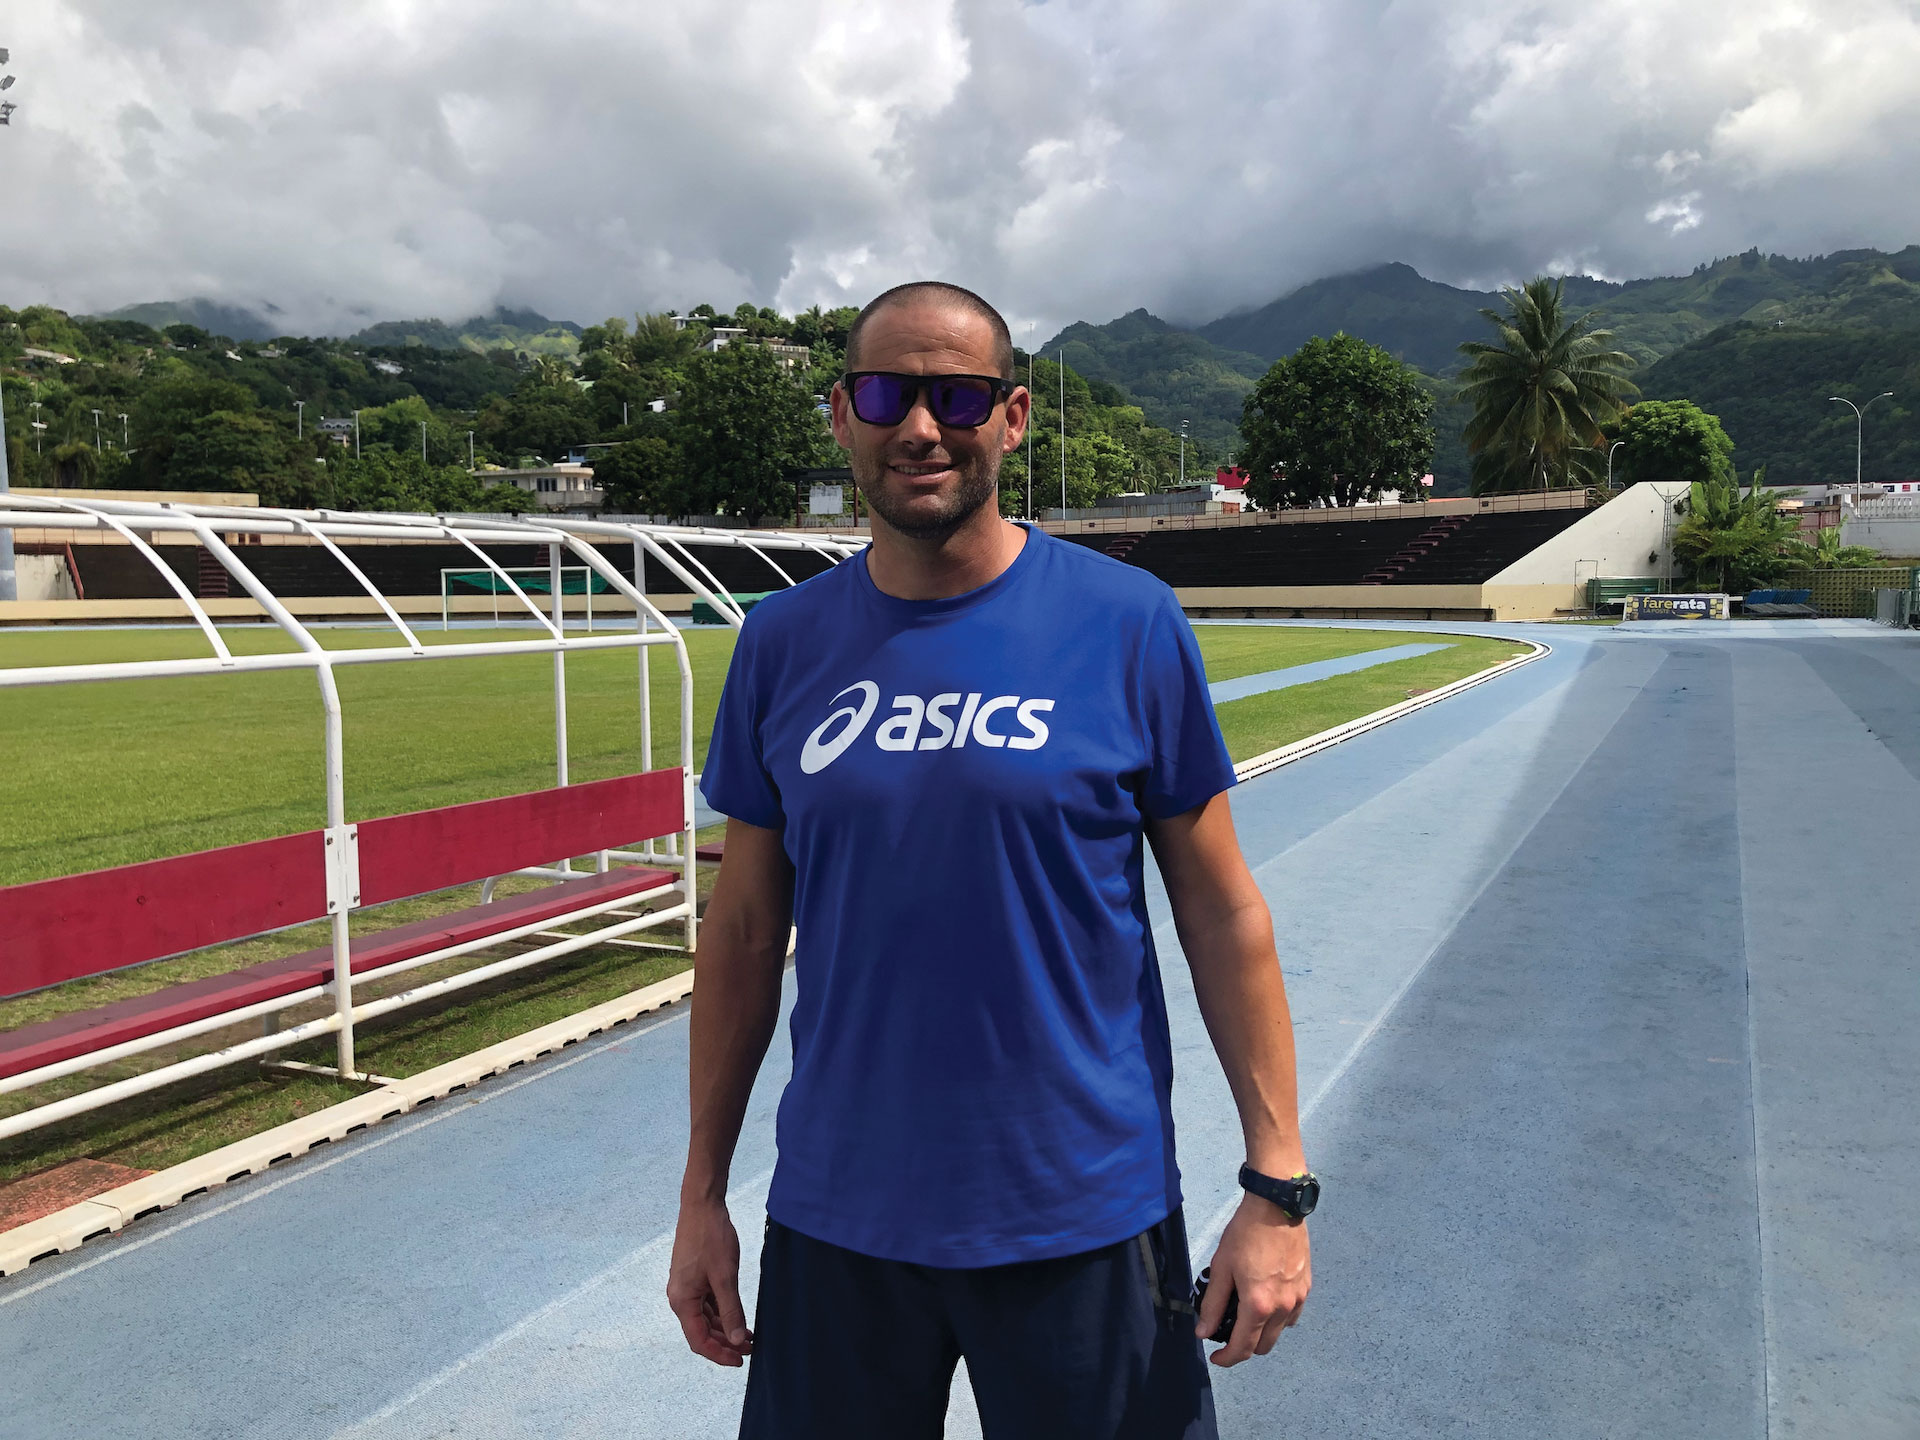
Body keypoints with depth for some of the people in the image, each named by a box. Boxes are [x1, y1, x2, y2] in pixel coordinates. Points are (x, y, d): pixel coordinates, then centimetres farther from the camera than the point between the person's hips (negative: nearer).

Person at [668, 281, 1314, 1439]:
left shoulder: (1127, 622, -8)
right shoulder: (783, 642, -1)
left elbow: (1223, 912, -4)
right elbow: (745, 928, 5)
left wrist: (1280, 1184, -6)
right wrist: (703, 1191, 7)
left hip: (1082, 1217, -2)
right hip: (835, 1222, 3)